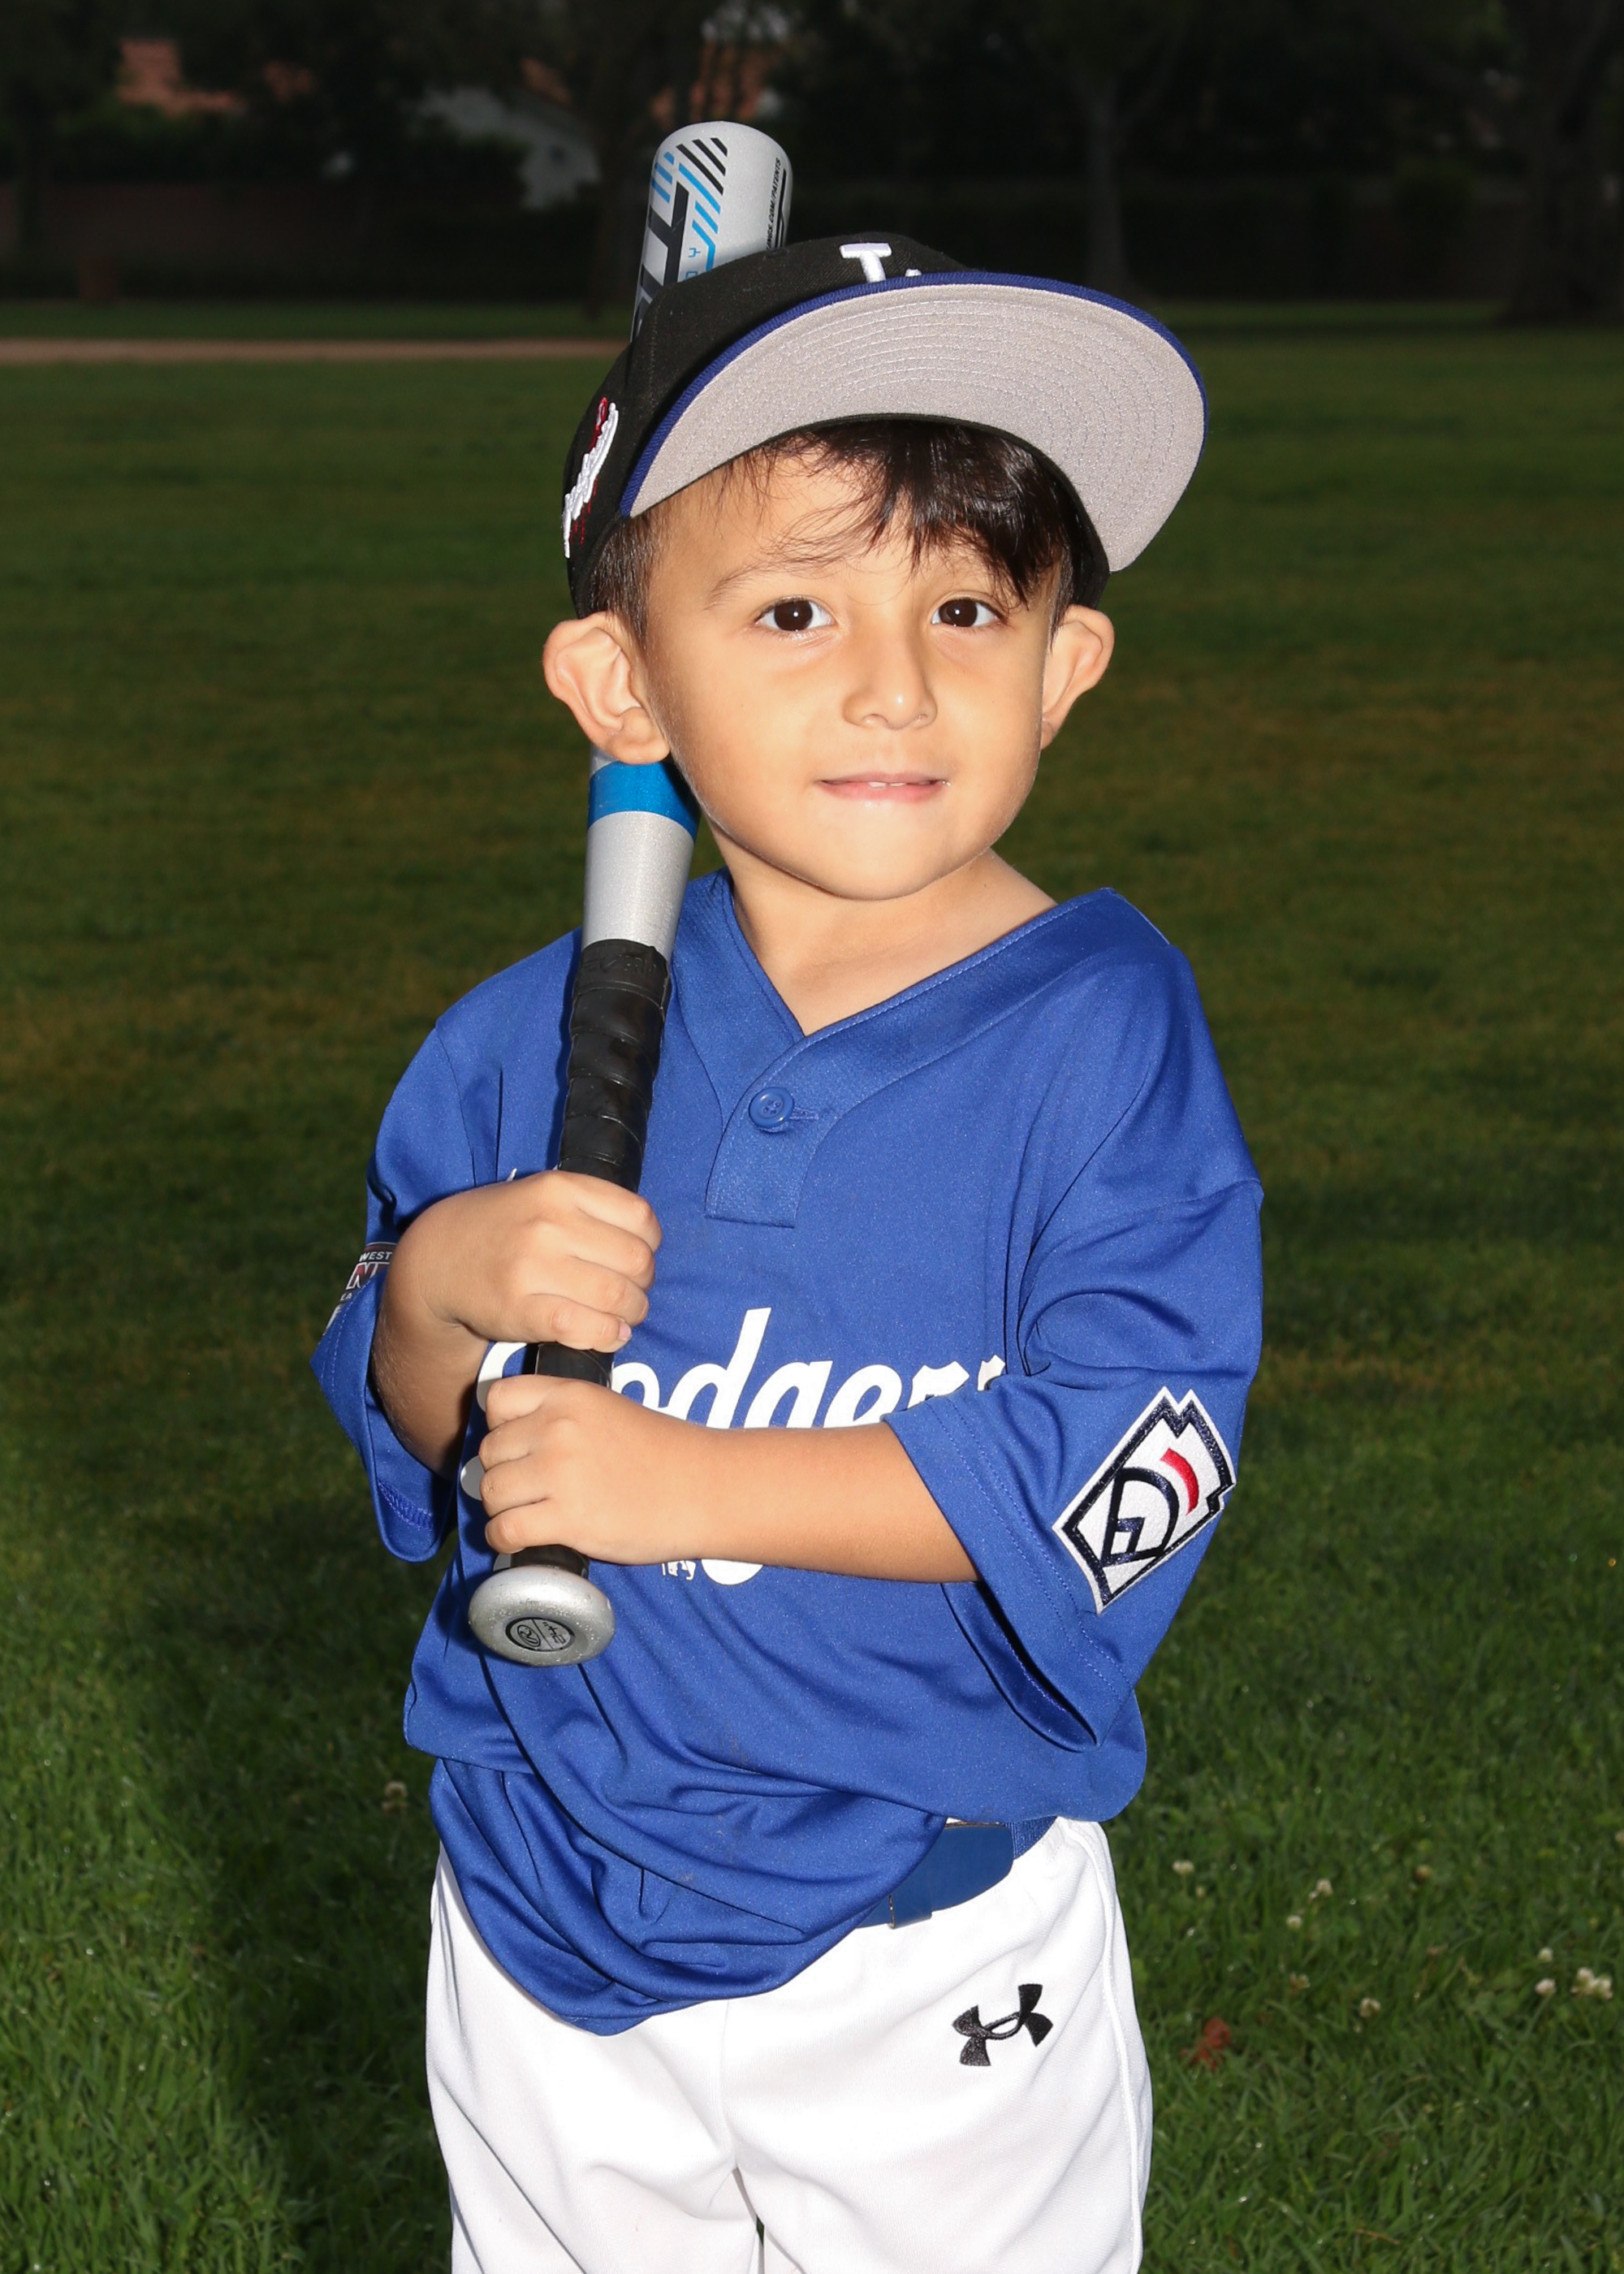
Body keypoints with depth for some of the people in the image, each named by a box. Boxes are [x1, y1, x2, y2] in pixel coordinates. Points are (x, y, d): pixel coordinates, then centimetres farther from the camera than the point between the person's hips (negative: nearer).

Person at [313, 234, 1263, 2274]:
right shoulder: (537, 1046, -3)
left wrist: (692, 1489, -24)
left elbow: (1124, 1456, -23)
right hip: (549, 1929, 4)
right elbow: (414, 1438, 6)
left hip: (934, 1952, -3)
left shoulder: (1096, 1033, -14)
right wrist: (440, 1288, -18)